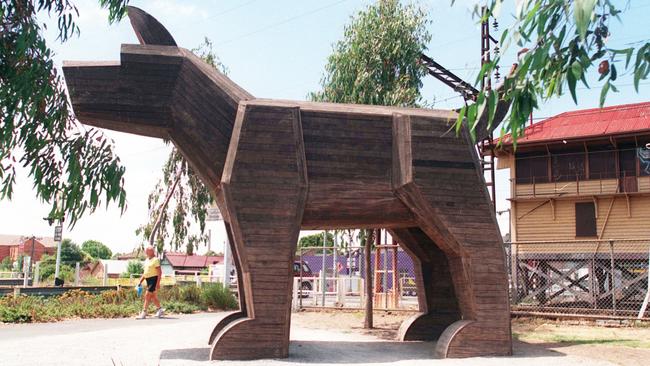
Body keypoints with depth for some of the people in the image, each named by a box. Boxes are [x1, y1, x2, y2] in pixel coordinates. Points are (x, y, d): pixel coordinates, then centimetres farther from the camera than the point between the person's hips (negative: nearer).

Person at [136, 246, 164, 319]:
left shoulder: (155, 260, -11)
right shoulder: (147, 260, 15)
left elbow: (159, 272, -15)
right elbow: (145, 273, 22)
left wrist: (158, 283, -21)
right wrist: (140, 282, 18)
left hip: (153, 279, -9)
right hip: (148, 280, 9)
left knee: (147, 296, -11)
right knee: (153, 297, 13)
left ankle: (144, 313, -8)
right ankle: (160, 309, 26)